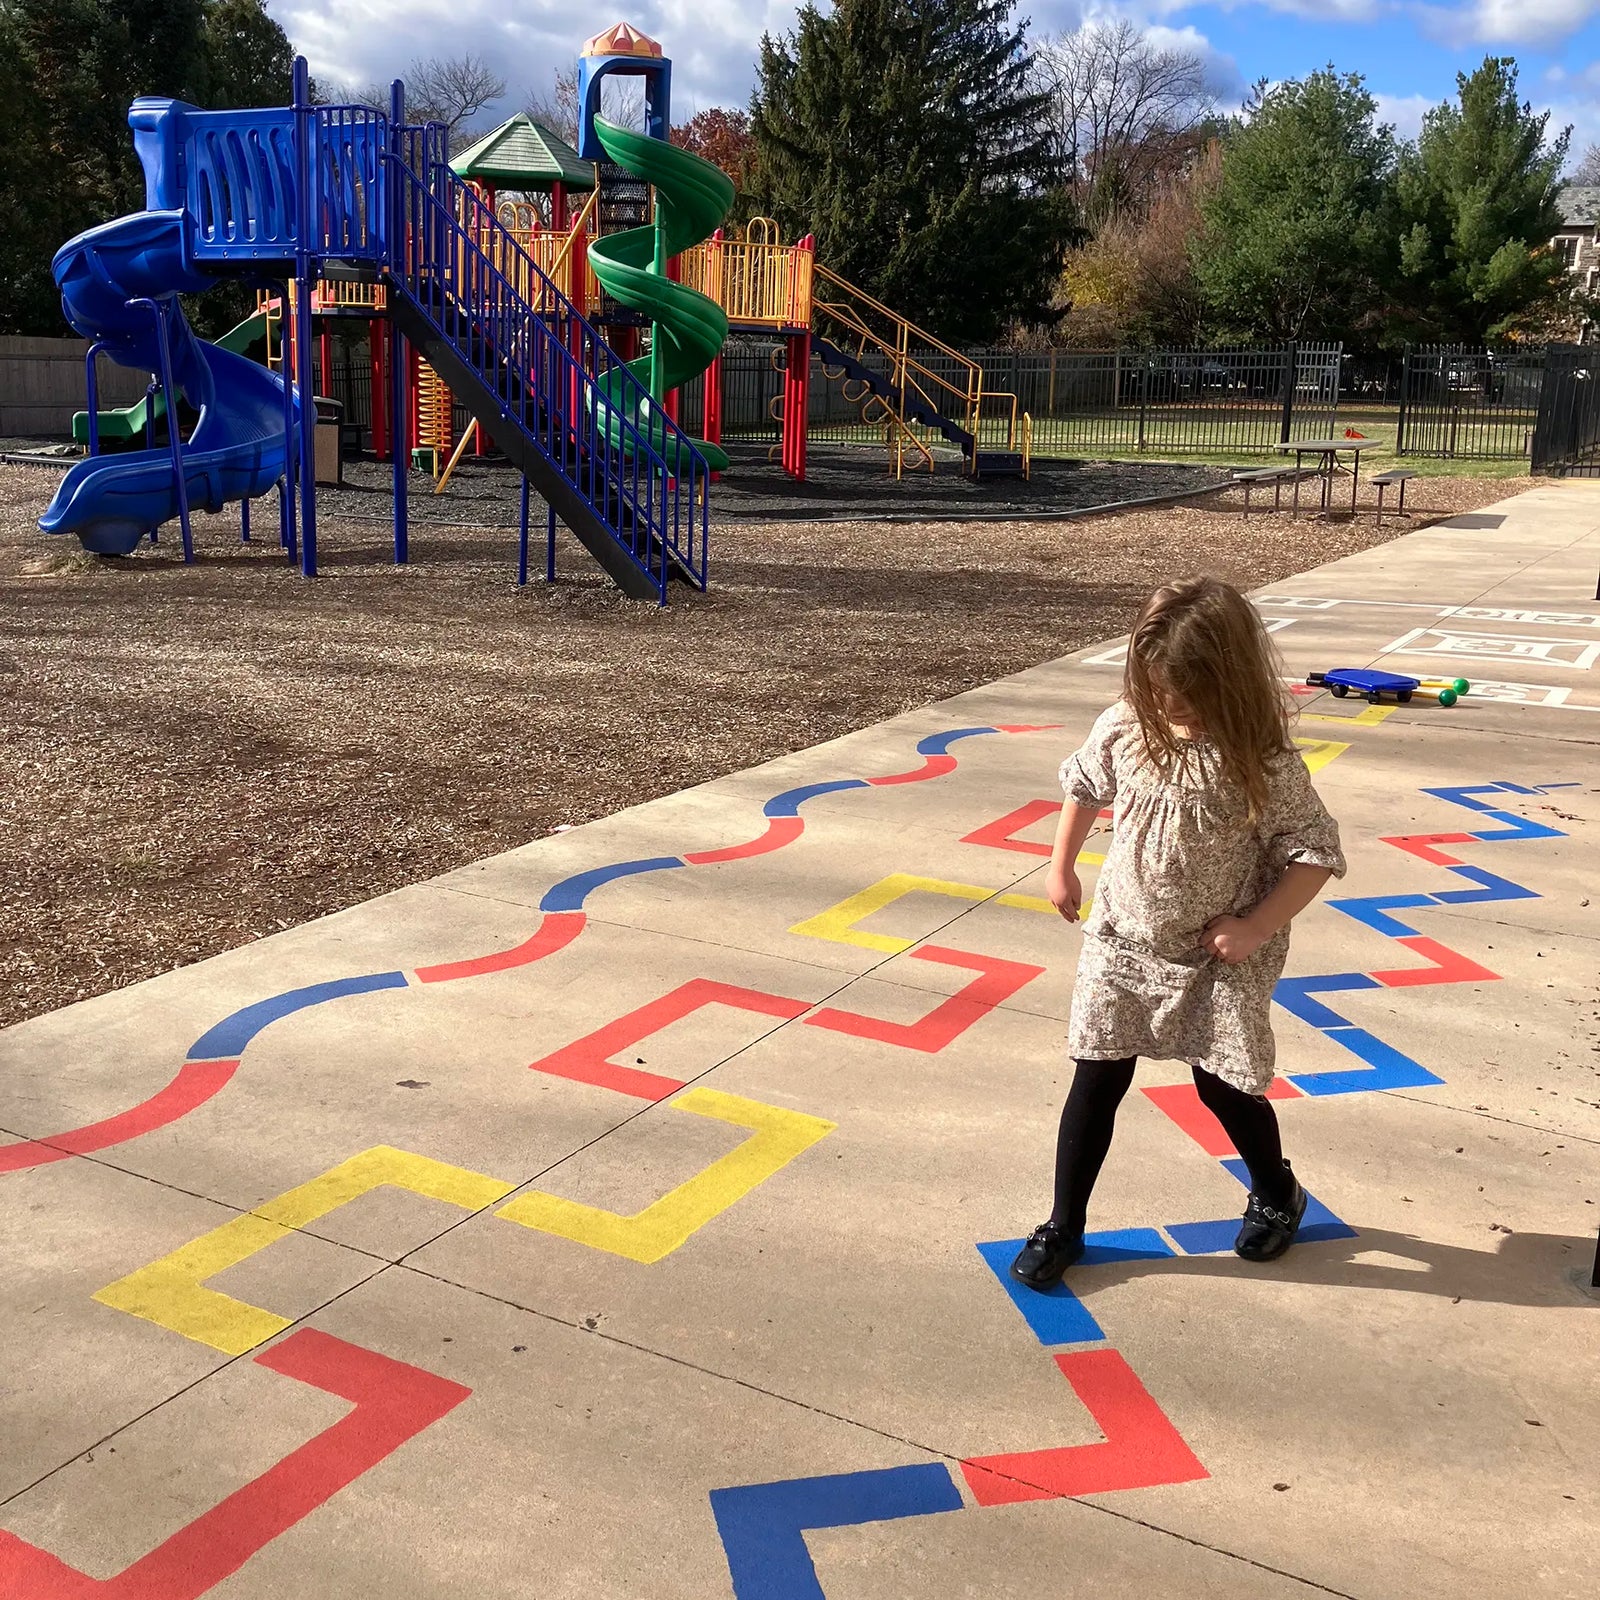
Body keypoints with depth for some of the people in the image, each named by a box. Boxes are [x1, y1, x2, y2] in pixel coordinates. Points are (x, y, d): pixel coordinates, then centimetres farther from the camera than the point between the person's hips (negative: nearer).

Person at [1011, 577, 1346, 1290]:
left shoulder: (1264, 764, -20)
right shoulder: (1123, 729, -9)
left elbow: (1316, 852, -13)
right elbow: (1084, 785, 12)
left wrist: (1255, 928, -20)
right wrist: (1062, 867, 12)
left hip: (1217, 959, -3)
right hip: (1122, 939, 3)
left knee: (1223, 1085, 7)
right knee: (1097, 1080, 5)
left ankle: (1277, 1193, 39)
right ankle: (1063, 1225, 20)